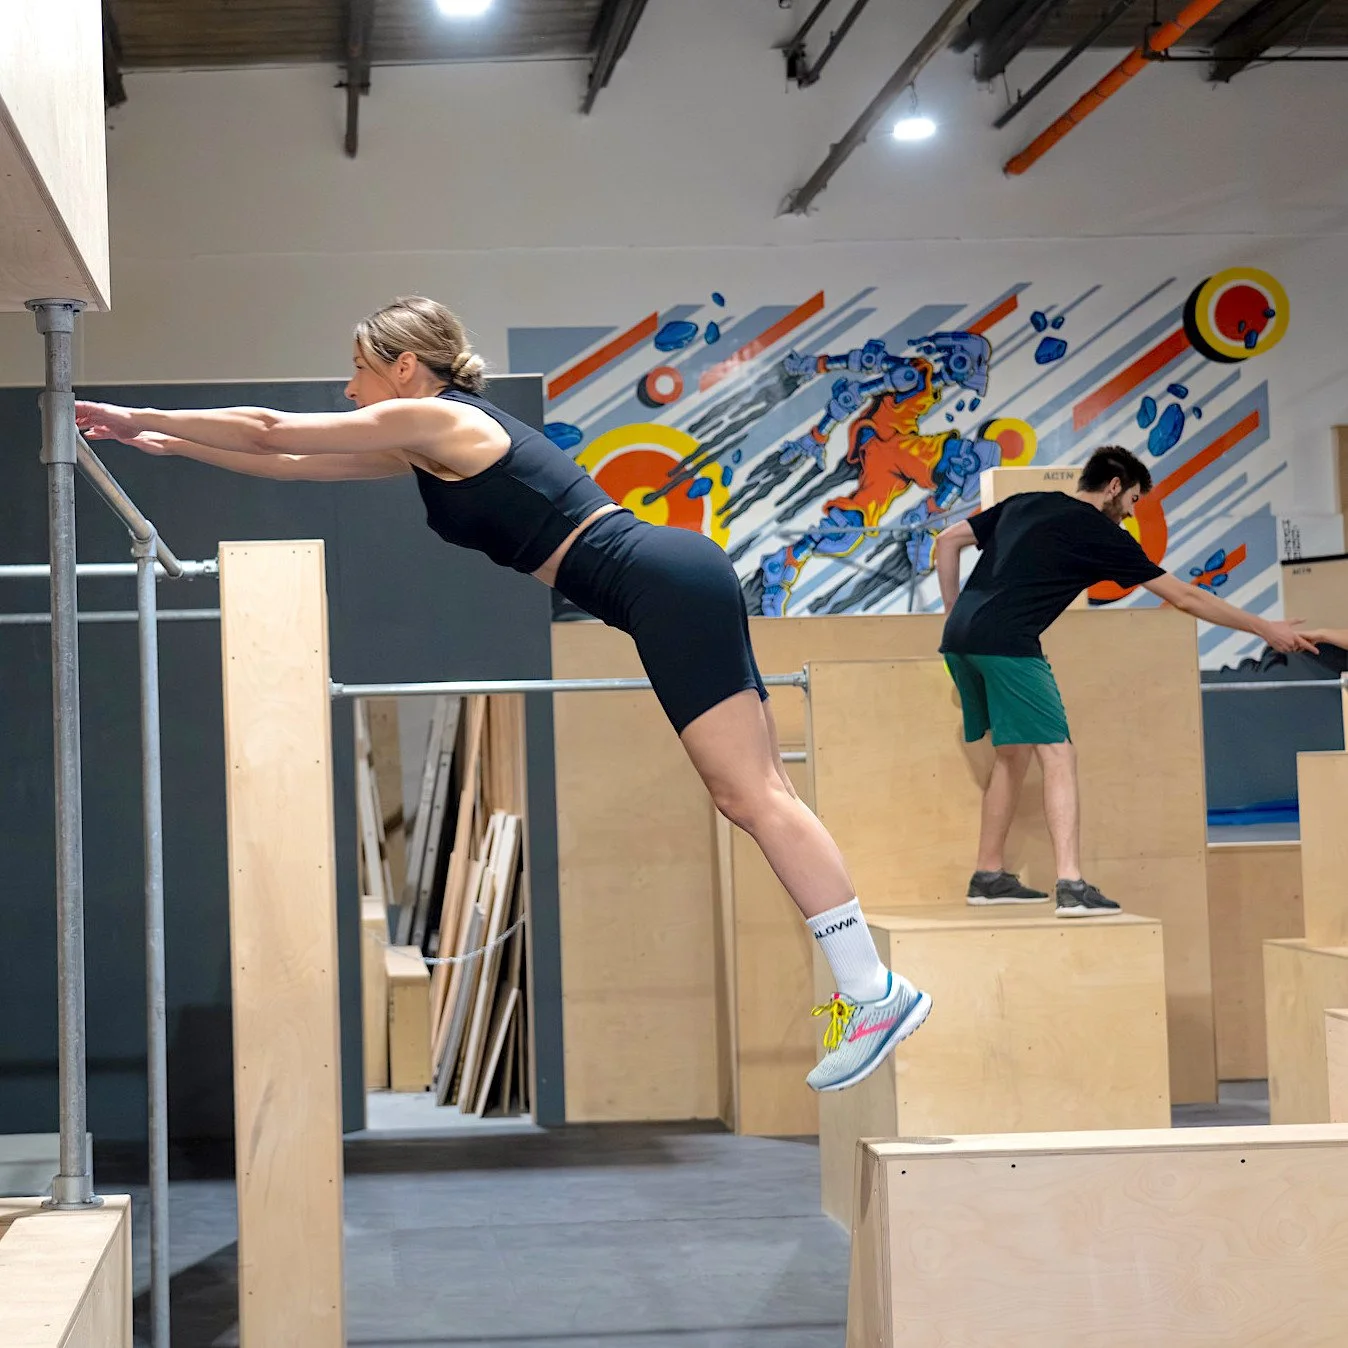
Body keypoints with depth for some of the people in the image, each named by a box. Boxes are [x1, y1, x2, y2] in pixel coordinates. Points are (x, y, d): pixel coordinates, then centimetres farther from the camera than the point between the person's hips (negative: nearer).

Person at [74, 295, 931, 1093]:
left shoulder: (433, 419, -4)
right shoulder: (431, 443, 23)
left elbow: (270, 431, 0)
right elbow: (293, 463, 29)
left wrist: (139, 416, 8)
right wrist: (169, 445, 29)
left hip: (666, 584, -10)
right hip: (681, 580, 10)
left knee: (754, 796, -12)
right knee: (759, 793, 6)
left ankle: (875, 994, -13)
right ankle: (868, 986, 5)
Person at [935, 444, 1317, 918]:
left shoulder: (1023, 504, 21)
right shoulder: (1102, 535, 3)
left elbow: (947, 542, 20)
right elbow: (1186, 598, 6)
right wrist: (1266, 629, 14)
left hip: (960, 637, 8)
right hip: (1007, 644, -8)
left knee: (1013, 751, 20)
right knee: (1058, 754, -8)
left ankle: (989, 876, 23)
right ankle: (1071, 887, -19)